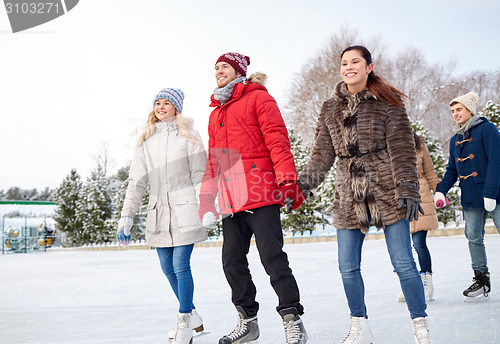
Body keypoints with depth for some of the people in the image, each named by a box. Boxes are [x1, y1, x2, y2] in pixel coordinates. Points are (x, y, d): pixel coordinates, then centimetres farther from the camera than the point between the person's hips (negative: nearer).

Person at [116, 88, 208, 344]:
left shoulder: (188, 137, 1)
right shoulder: (146, 141, 12)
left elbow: (200, 175, -2)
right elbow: (137, 180, 9)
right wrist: (126, 216, 3)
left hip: (184, 211, -5)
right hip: (158, 213, 5)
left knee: (181, 266, -9)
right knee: (168, 269, 9)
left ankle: (185, 323, 6)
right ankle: (192, 316, 26)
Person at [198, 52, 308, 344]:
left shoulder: (258, 98, 4)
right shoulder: (216, 113, 25)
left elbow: (277, 140, -6)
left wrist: (287, 179, -16)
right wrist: (207, 198, 19)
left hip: (260, 194, -7)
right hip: (231, 200, 7)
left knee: (272, 256, -10)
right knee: (232, 261, 7)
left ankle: (293, 320, -1)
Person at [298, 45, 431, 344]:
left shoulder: (388, 103, 0)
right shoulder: (330, 109, 11)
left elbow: (402, 149, -4)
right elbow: (323, 152, 9)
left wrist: (407, 189, -12)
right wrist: (308, 178, -8)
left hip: (387, 192, -4)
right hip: (348, 197, 4)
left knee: (404, 264, -2)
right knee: (348, 267, 5)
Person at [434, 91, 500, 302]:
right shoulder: (455, 140, 16)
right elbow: (452, 171, 19)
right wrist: (441, 190, 3)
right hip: (470, 198, 6)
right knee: (474, 237, 5)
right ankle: (481, 280, 14)